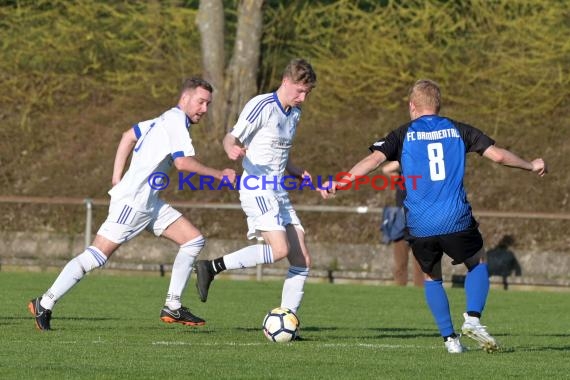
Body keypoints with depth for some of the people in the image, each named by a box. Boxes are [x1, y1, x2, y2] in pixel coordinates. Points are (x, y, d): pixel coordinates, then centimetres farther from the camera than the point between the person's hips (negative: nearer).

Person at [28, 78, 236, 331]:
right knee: (96, 257, -11)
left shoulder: (165, 120, 17)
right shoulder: (177, 120, -12)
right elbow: (183, 162, -24)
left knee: (194, 240, 5)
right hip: (133, 200, -10)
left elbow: (128, 136, 25)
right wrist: (218, 174, -15)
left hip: (149, 203, 10)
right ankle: (44, 305, -3)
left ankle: (172, 308, 5)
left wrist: (117, 179, 21)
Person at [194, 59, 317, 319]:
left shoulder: (294, 113, 17)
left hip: (278, 191, 9)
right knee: (279, 249, -26)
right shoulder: (262, 106, -9)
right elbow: (232, 137, -10)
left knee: (302, 261, 2)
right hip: (256, 188, -9)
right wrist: (232, 150, -33)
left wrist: (301, 174, 12)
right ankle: (212, 267, -16)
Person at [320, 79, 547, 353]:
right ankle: (473, 318, 2)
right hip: (457, 221, 0)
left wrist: (339, 183, -6)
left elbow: (374, 159, -8)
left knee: (432, 277, 22)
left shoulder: (403, 135, 6)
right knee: (478, 264, 24)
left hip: (419, 226, 0)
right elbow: (498, 155, 6)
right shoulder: (458, 131, 9)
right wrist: (531, 166, 21)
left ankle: (450, 338, 12)